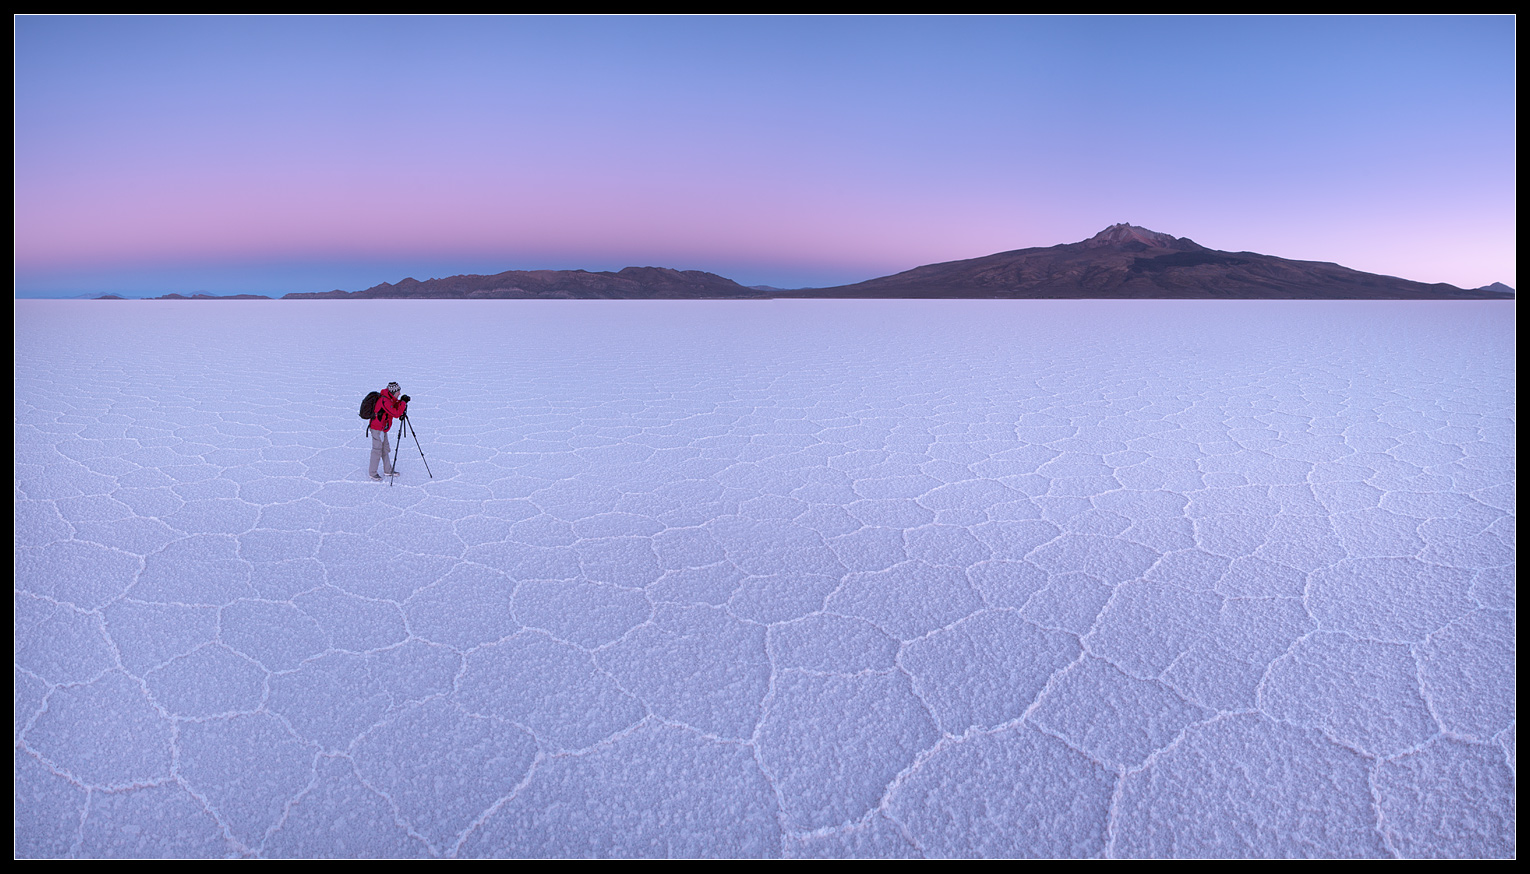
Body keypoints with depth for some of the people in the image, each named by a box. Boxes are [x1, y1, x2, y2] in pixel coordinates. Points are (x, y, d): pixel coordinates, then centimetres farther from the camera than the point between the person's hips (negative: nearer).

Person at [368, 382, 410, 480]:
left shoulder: (389, 399, 4)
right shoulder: (384, 401, -26)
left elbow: (395, 408, 12)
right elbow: (396, 414, -29)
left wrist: (400, 401, -6)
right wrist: (403, 402, -22)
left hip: (382, 429, 10)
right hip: (377, 429, -10)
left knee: (385, 449, 16)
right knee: (377, 450, -2)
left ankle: (388, 470, 26)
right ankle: (372, 473, 9)